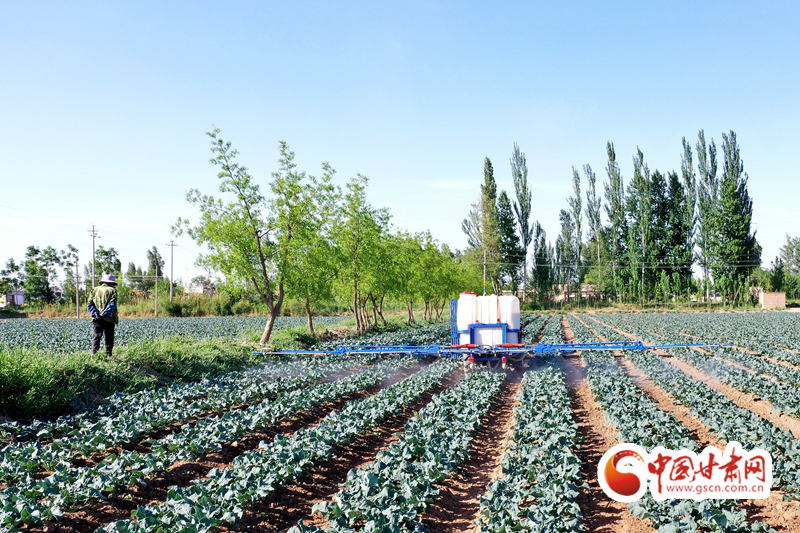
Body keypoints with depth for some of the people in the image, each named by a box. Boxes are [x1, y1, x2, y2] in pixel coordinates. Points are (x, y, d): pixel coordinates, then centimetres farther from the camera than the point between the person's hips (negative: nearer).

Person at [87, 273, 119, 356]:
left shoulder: (95, 289, 13)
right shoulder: (112, 290, 1)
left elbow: (90, 304, 4)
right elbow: (112, 304, -13)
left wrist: (95, 313, -7)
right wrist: (104, 314, -16)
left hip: (97, 319, 3)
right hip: (108, 319, -3)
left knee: (96, 337, 6)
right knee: (109, 339, 6)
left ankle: (94, 354, -5)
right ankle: (108, 355, 7)